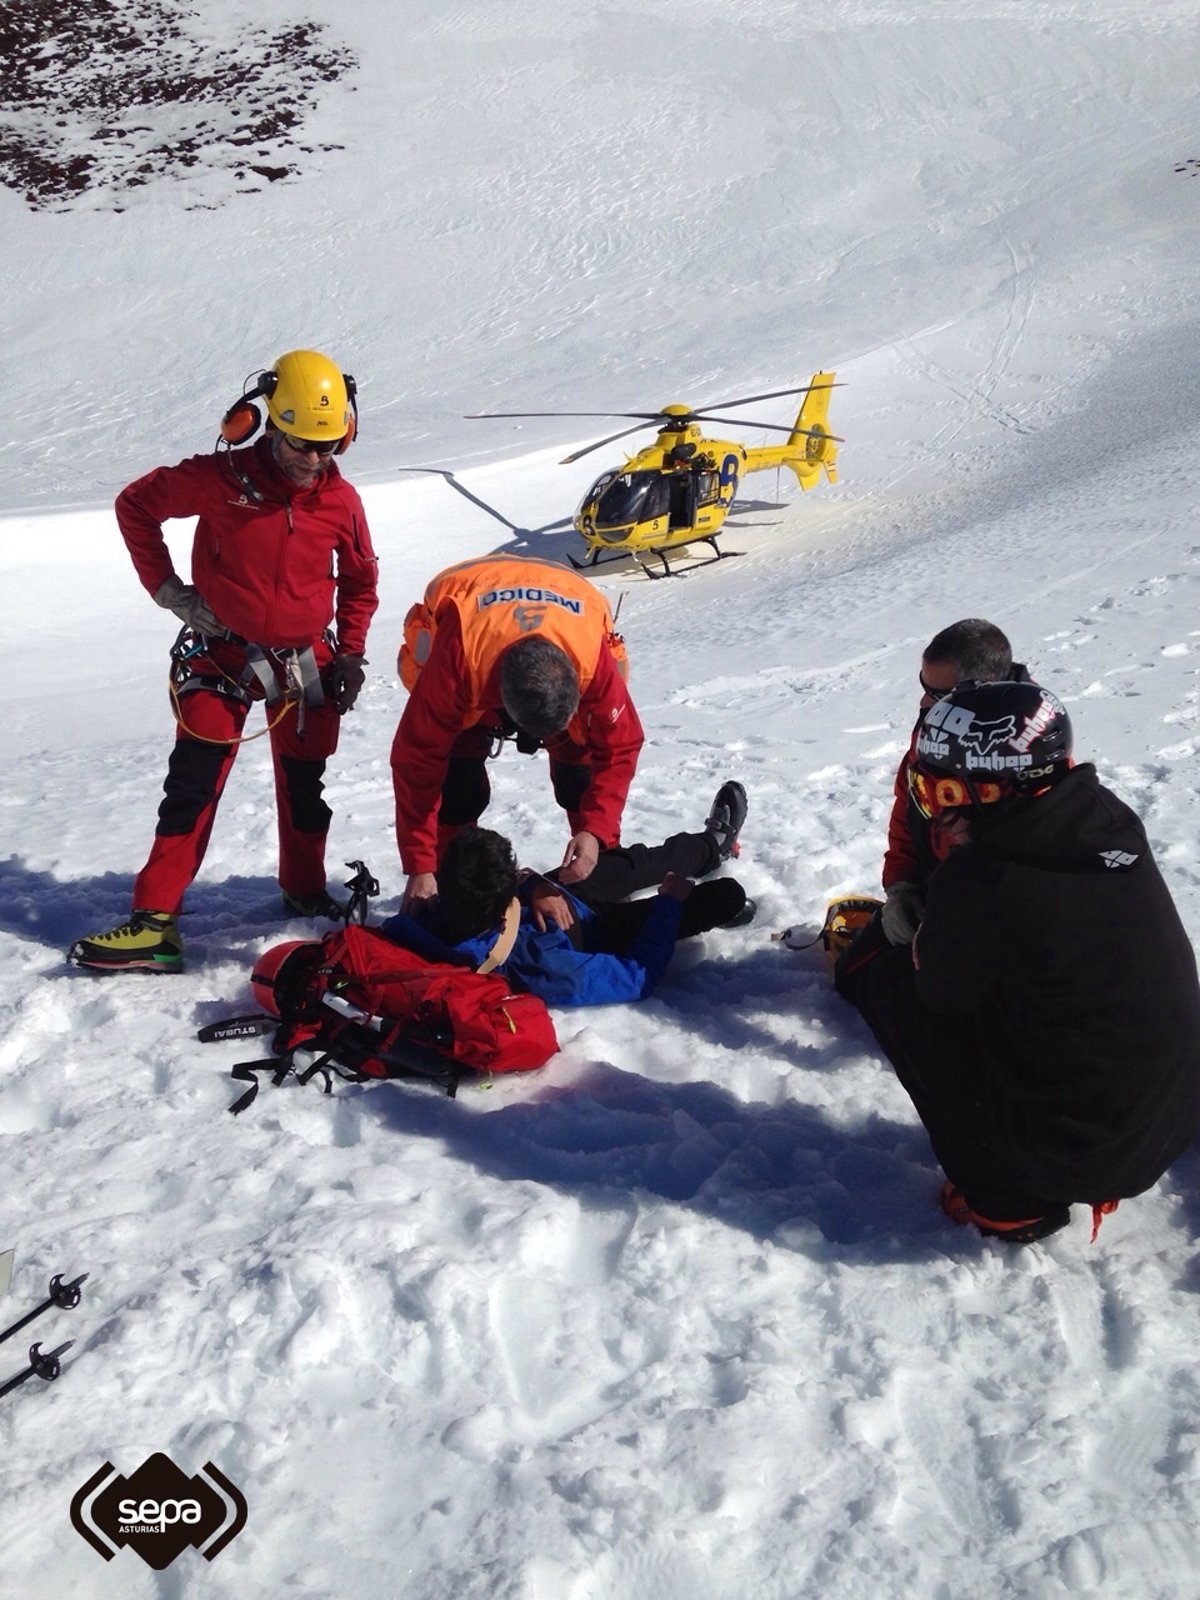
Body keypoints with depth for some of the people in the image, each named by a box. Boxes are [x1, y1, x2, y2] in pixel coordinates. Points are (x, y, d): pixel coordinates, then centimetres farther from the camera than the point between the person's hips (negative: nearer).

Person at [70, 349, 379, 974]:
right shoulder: (221, 478, -14)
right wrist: (169, 590, -6)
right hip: (222, 654, -2)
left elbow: (359, 581, 11)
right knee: (193, 785, -8)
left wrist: (351, 654, 4)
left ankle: (305, 891, 32)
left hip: (306, 660, 3)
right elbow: (135, 505, -1)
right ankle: (156, 919, -5)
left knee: (304, 785, 11)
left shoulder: (342, 500, -5)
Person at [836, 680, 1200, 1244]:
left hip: (1069, 1150, -7)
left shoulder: (980, 882, -26)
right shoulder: (1110, 819, -4)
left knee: (890, 979, 1)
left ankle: (1004, 1198, 9)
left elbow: (939, 987, -7)